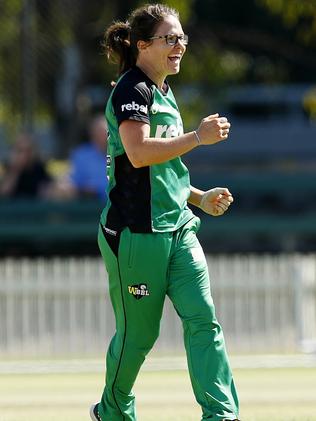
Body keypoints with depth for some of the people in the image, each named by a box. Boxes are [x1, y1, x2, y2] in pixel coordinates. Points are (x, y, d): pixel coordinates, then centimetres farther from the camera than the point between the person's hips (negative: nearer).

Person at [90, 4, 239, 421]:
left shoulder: (164, 94, 18)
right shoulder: (132, 90, -11)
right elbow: (139, 152, -27)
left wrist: (199, 198, 16)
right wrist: (198, 137, -21)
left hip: (177, 230, 8)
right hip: (136, 233, -8)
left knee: (204, 319, -7)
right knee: (138, 333, 3)